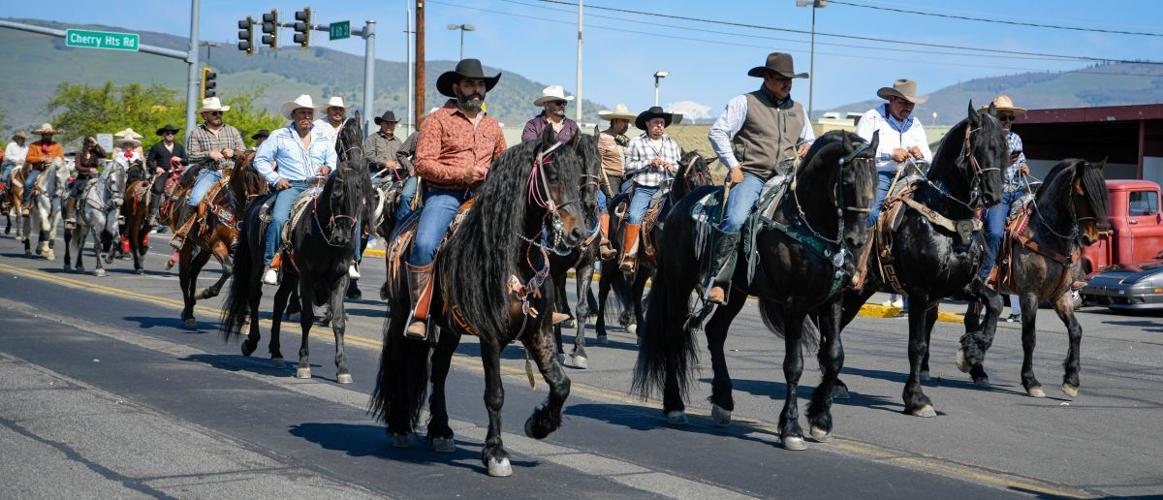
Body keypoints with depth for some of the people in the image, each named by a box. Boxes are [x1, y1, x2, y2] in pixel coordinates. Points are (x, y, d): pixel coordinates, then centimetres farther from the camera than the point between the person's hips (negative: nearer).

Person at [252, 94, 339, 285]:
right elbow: (260, 160, 10)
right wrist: (275, 179, -4)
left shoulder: (323, 137, 19)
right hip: (291, 186, -2)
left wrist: (328, 168, -7)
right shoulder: (279, 136, 10)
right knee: (278, 219, -28)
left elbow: (334, 161, 17)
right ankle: (270, 265, -19)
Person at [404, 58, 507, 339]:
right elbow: (422, 164, -6)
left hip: (483, 196, 5)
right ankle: (419, 315, -19)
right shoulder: (438, 120, 3)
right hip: (444, 194, -4)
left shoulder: (492, 125, 19)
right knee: (423, 245, -28)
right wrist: (460, 174, -17)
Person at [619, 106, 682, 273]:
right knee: (634, 216, -26)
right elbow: (628, 166, 1)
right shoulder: (636, 142, 9)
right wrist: (649, 163, -8)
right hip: (643, 189, -2)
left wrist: (673, 168, 0)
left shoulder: (672, 144, 19)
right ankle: (628, 256, -25)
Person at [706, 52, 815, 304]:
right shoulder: (745, 103, 3)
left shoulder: (797, 109, 20)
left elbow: (809, 139, 34)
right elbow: (717, 132, -1)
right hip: (750, 174, -5)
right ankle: (718, 283, -26)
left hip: (786, 177, 5)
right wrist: (733, 166, -8)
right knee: (734, 220, -27)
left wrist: (807, 147, 9)